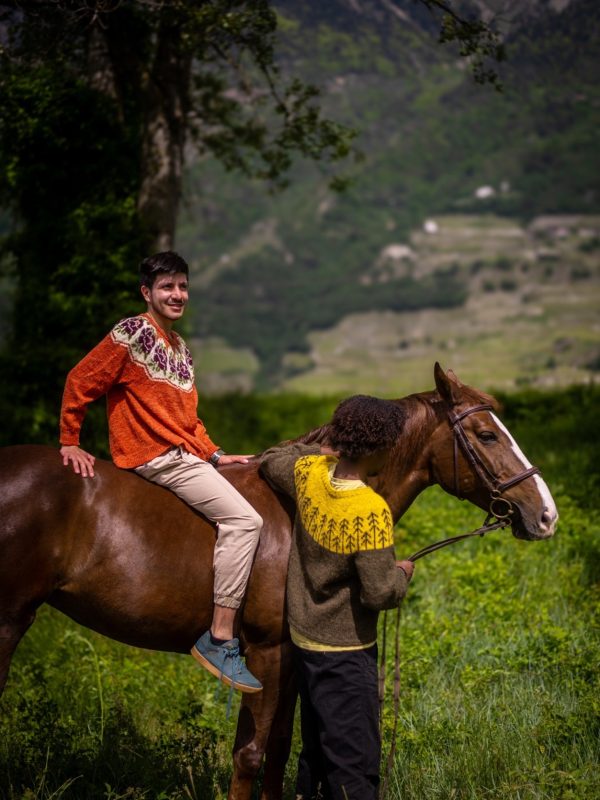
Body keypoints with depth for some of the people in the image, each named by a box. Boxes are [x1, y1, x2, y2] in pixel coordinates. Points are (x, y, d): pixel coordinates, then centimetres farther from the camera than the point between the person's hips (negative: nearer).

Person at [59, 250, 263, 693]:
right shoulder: (132, 334, -8)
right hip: (156, 457, -10)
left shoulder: (179, 346, 19)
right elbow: (79, 382, -7)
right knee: (243, 518, -23)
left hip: (187, 454, 10)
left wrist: (214, 455, 12)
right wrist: (70, 443, -5)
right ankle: (220, 639, -24)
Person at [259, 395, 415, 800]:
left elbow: (271, 461, 18)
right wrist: (402, 574, -3)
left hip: (304, 638, 8)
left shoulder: (309, 472, -6)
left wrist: (331, 452, 16)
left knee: (318, 750, 21)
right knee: (356, 766, -2)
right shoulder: (371, 512, -26)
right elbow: (380, 592, -24)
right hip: (345, 652, -8)